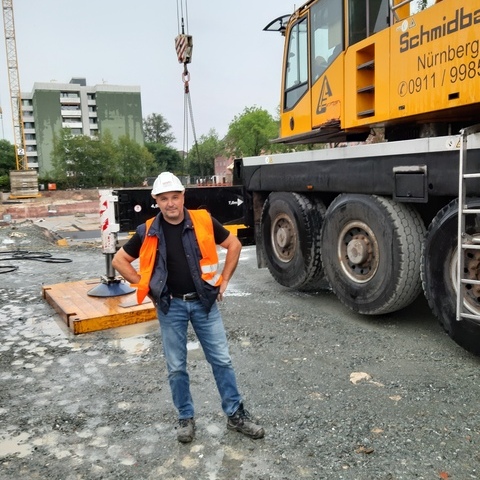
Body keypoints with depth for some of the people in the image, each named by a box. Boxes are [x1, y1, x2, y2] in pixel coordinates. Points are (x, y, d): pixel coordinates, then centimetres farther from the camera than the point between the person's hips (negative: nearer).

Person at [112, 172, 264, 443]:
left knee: (222, 359, 6)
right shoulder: (148, 232, -6)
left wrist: (224, 280, 1)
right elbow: (119, 260, 5)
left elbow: (234, 245, 4)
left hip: (204, 301, 0)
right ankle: (186, 418, 28)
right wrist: (145, 287, -1)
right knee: (176, 367, 9)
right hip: (171, 306, 1)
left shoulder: (203, 221, -7)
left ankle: (236, 414, 22)